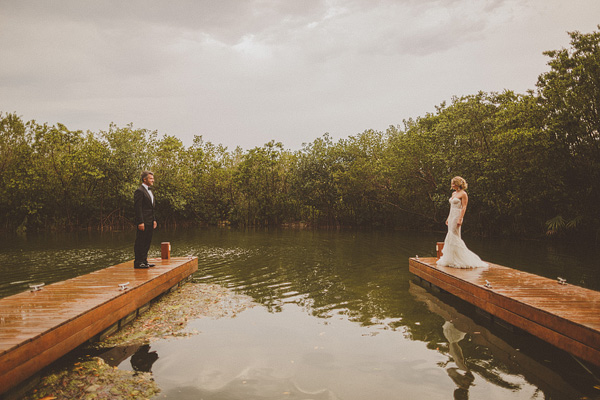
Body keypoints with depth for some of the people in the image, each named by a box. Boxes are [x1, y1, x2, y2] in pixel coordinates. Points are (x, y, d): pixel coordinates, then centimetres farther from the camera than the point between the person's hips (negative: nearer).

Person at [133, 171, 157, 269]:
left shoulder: (149, 191, 20)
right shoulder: (139, 191, -11)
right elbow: (137, 208, -16)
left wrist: (154, 220, 17)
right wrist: (140, 222, -21)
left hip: (150, 223, 9)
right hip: (143, 222, -9)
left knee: (147, 242, 13)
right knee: (140, 243, -5)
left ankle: (144, 261, 20)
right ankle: (138, 262, -1)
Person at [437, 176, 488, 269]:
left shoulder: (463, 194, -9)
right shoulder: (454, 194, 16)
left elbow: (464, 207, -14)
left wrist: (460, 219, -21)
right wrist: (448, 218, 20)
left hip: (457, 216, -9)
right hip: (451, 216, 9)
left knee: (454, 237, -9)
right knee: (450, 238, 8)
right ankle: (451, 260, 13)